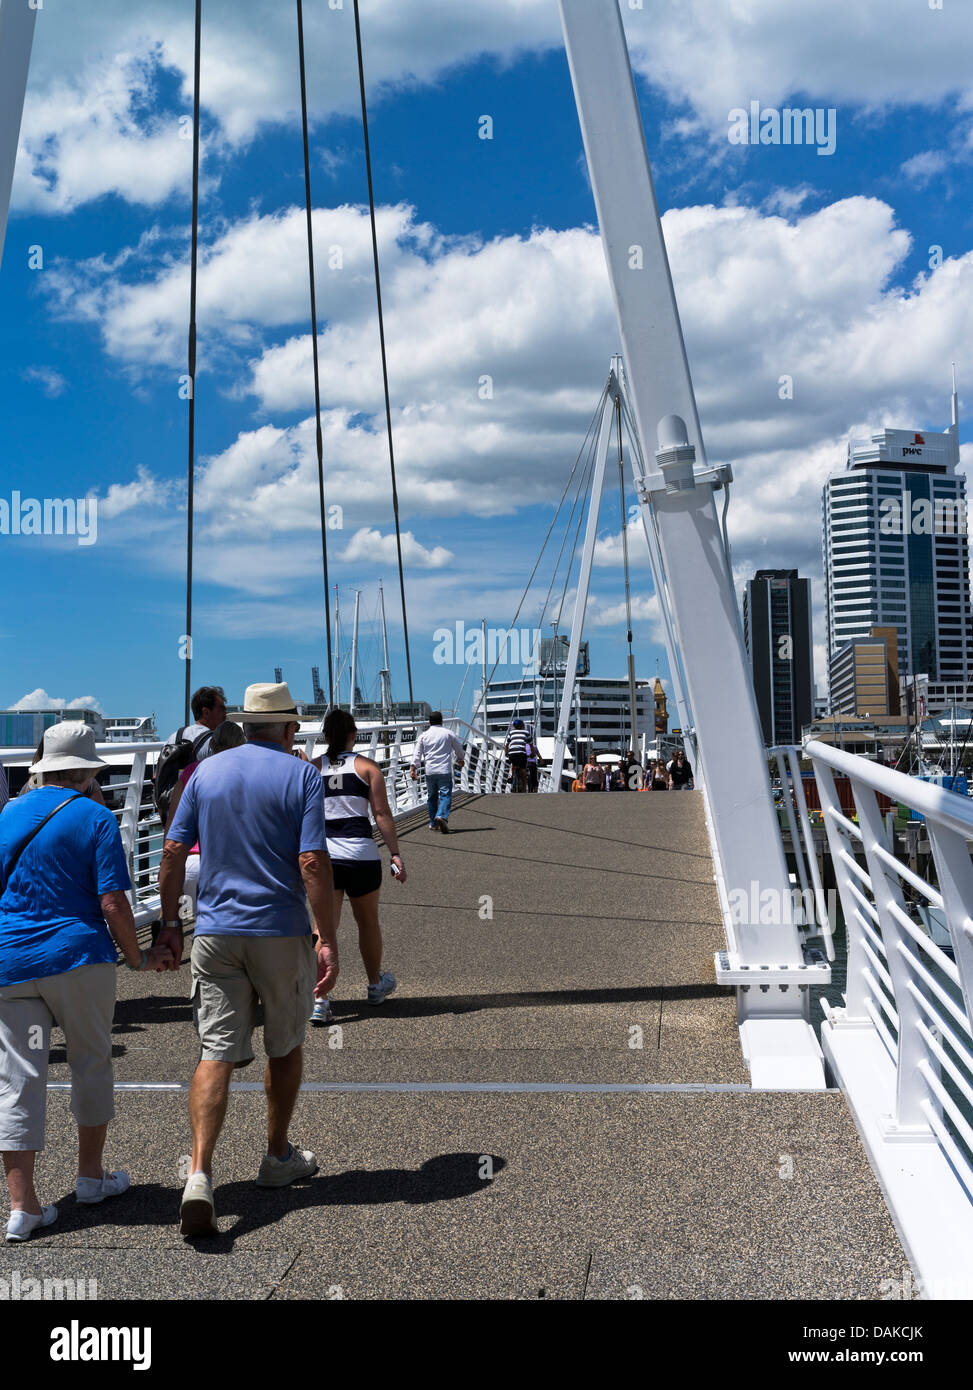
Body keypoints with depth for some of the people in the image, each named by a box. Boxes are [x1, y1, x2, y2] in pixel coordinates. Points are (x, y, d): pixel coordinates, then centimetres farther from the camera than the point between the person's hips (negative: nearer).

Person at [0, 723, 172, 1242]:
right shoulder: (96, 818, -6)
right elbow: (113, 904, -12)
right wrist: (140, 959, 1)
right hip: (78, 959, -3)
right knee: (91, 1064, 16)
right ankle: (90, 1176, 27)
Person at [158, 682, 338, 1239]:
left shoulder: (207, 771, 7)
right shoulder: (302, 775, -5)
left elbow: (173, 853, 5)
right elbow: (313, 864, -14)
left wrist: (171, 923, 14)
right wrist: (328, 941, -11)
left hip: (215, 932, 3)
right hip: (282, 932, -2)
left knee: (217, 1053, 1)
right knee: (286, 1047, 17)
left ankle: (200, 1174, -14)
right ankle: (279, 1157, 31)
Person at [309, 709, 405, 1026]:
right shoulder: (367, 767, 3)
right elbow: (382, 815, -4)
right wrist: (395, 853, -2)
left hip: (322, 855, 1)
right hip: (361, 854, -1)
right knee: (368, 922, 17)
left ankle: (320, 1000, -10)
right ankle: (376, 985, 35)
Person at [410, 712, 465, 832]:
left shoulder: (423, 735, 7)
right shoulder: (448, 734, 3)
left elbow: (417, 753, 1)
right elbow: (458, 748, 15)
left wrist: (413, 768, 2)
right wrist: (460, 759, 33)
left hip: (430, 771, 3)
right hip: (444, 771, -3)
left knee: (432, 796, 15)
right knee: (446, 795, -6)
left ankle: (433, 823, 22)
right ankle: (442, 816, -31)